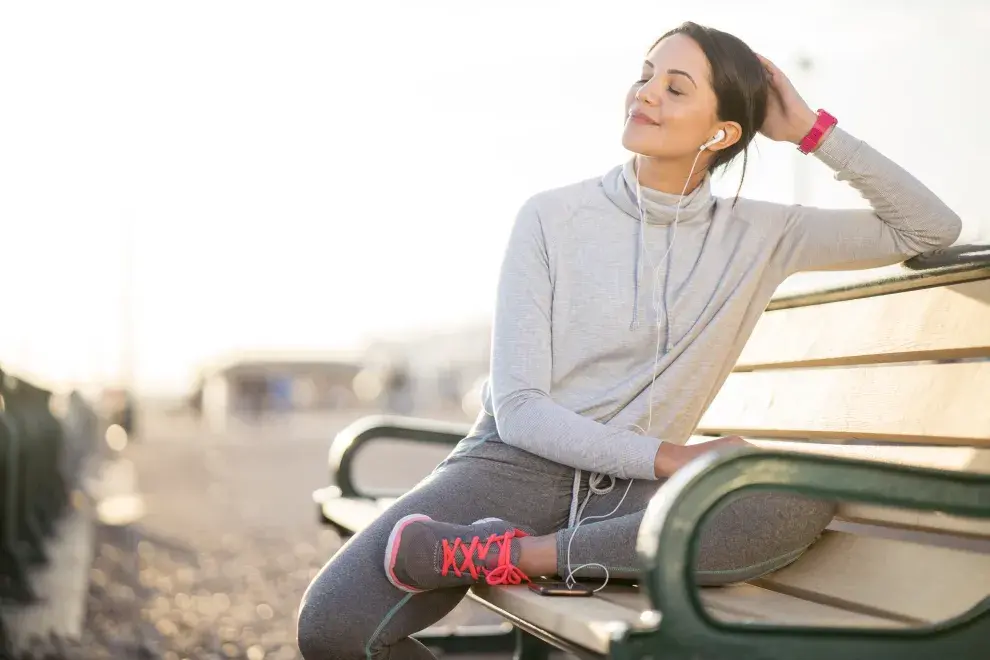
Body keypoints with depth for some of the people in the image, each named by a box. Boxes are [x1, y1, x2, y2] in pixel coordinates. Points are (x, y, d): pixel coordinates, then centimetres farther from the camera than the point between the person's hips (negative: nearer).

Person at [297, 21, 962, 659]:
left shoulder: (758, 236, 5)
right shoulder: (553, 217, -2)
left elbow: (932, 229, 8)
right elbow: (518, 408, -7)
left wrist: (814, 130, 1)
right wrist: (670, 456, -18)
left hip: (631, 488, 3)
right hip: (515, 464, -2)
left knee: (811, 495, -31)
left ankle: (516, 554, -26)